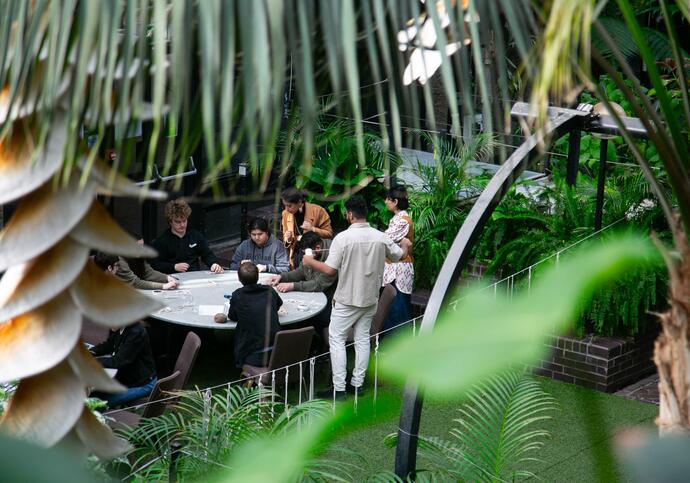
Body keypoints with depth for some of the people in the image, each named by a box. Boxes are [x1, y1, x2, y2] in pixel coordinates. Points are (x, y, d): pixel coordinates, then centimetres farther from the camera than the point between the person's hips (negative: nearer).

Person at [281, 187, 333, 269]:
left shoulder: (317, 211, -8)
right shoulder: (286, 214, 5)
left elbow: (329, 234, -4)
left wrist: (313, 229, -19)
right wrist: (288, 239, -8)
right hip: (297, 255, 4)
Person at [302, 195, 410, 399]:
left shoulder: (342, 238, -18)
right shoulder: (380, 237, -4)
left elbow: (330, 269, -18)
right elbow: (399, 256, 13)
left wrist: (310, 262, 1)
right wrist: (405, 245, 36)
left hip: (347, 300, -5)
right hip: (370, 298, 5)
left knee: (336, 340, 3)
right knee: (363, 339, 14)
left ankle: (339, 388, -1)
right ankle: (357, 383, 17)